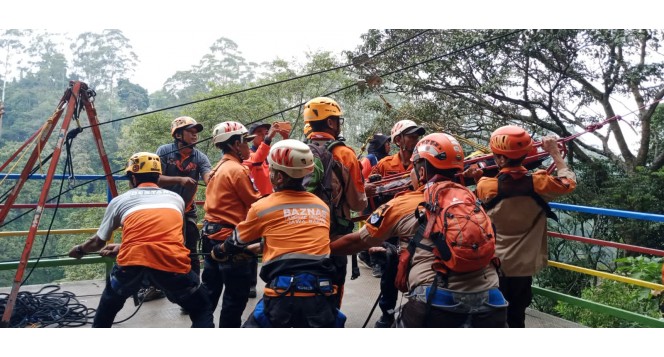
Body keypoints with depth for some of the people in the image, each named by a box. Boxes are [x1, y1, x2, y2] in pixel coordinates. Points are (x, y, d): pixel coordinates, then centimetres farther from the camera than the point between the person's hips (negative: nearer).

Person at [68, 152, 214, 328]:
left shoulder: (120, 200, 21)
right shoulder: (176, 199, 25)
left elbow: (98, 242, 32)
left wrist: (79, 250, 55)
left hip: (131, 263, 1)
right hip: (172, 263, 0)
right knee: (202, 311, 17)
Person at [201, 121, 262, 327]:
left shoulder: (219, 168, 14)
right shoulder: (237, 170, -15)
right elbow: (256, 204, -11)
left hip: (212, 234, 10)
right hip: (230, 237, -10)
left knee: (210, 290, 19)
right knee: (237, 295, 1)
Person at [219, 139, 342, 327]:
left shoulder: (262, 207, 2)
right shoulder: (323, 206, 12)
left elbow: (237, 241, 19)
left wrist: (219, 250, 42)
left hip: (283, 295, -3)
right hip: (322, 295, 3)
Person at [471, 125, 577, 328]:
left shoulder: (486, 186, -17)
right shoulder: (539, 184, -15)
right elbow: (569, 181, 5)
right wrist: (554, 153, 12)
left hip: (495, 266, -1)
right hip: (524, 266, 2)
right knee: (516, 316, 19)